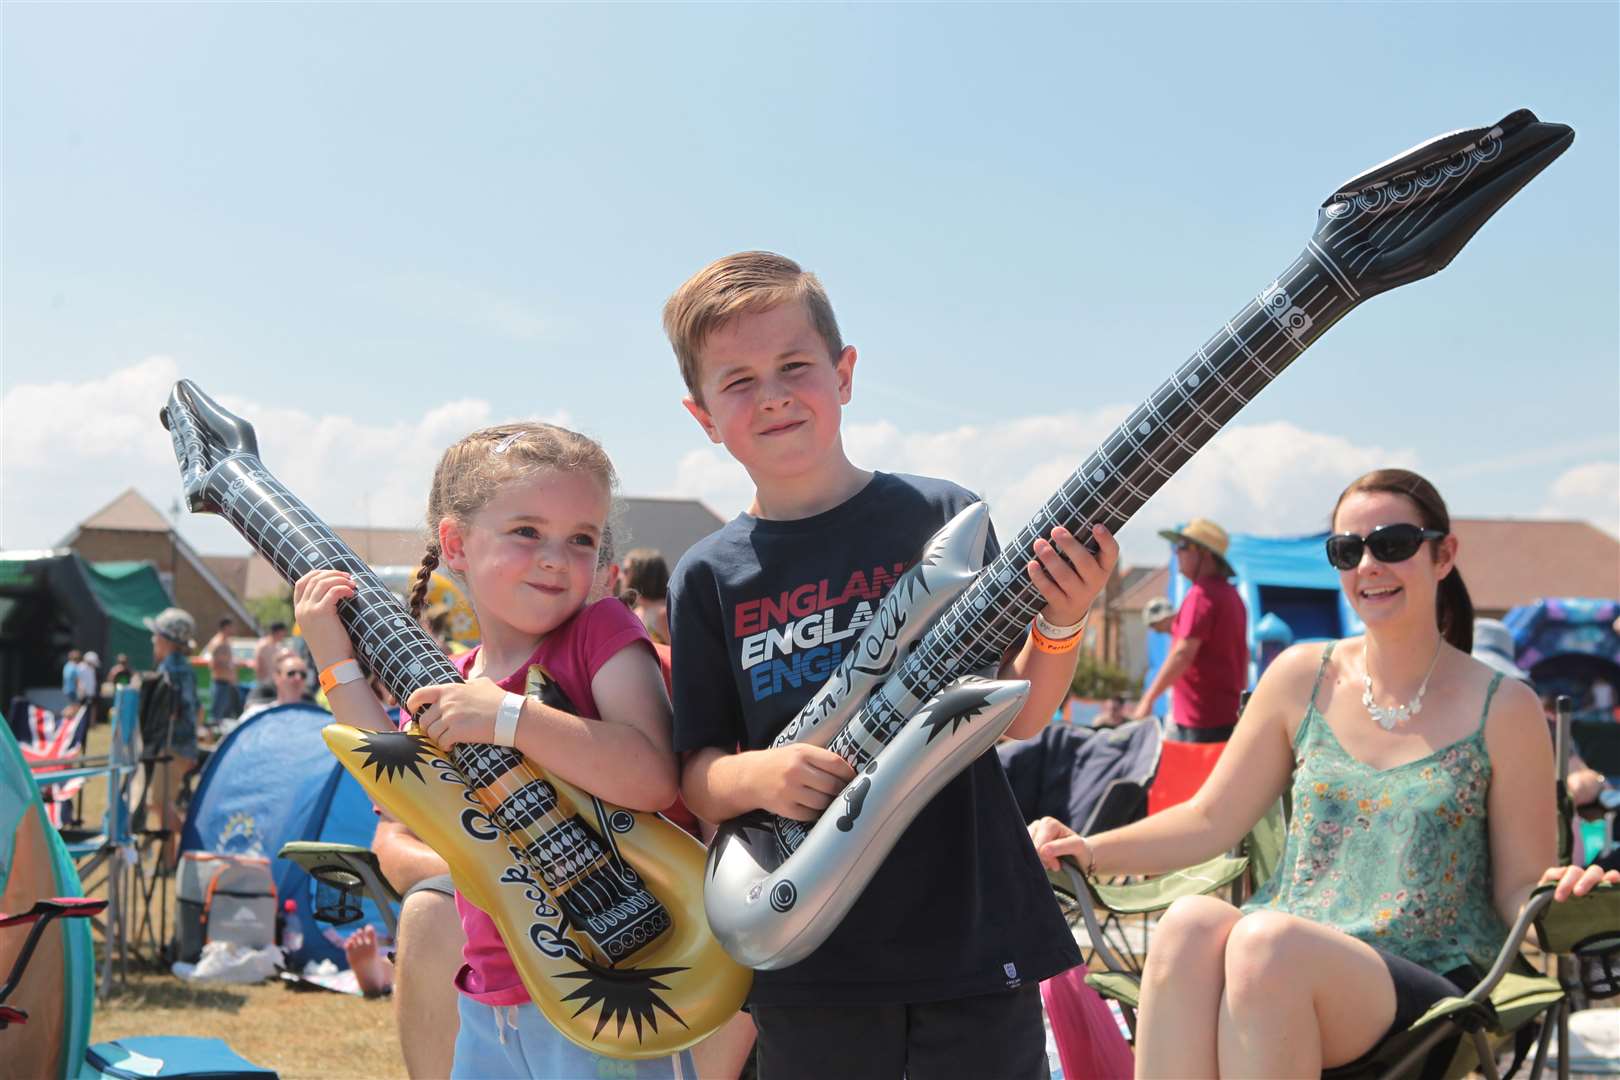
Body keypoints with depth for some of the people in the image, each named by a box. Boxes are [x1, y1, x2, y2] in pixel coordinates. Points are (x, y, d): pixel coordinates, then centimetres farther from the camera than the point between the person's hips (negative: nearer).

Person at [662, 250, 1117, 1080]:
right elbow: (695, 777, 4)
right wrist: (759, 776, -17)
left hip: (973, 928, -1)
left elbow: (1014, 718, 1)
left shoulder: (942, 518, -2)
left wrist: (1061, 625, -16)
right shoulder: (709, 577, 2)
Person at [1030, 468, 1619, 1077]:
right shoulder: (1303, 677, 11)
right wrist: (1092, 851, 1)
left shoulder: (1502, 709, 3)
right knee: (1191, 921, -33)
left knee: (1268, 940, -36)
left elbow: (1517, 888, 6)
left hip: (1424, 990, -3)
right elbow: (1212, 819, 15)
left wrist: (1555, 894, -17)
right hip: (1283, 960, 3)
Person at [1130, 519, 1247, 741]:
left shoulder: (1201, 594, -13)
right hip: (1228, 713, 10)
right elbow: (1243, 654, 22)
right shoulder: (1232, 595, 17)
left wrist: (1148, 698, -18)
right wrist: (1240, 700, 28)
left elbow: (1183, 654, -20)